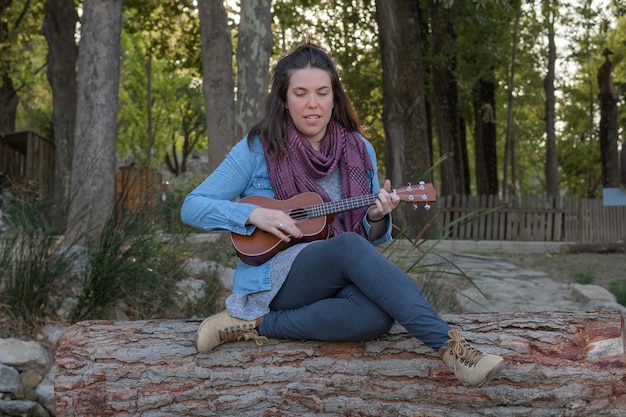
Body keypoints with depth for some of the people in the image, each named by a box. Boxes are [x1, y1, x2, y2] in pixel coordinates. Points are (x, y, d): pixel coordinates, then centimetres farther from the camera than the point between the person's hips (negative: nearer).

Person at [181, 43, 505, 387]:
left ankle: (257, 325, -20)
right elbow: (193, 207, -1)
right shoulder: (257, 148, -1)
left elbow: (372, 239, 14)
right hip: (273, 276, -3)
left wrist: (377, 218, -11)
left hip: (341, 280, 4)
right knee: (349, 246, -35)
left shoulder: (359, 151, 9)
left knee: (378, 316, -33)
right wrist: (254, 214, -17)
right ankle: (449, 345, -38)